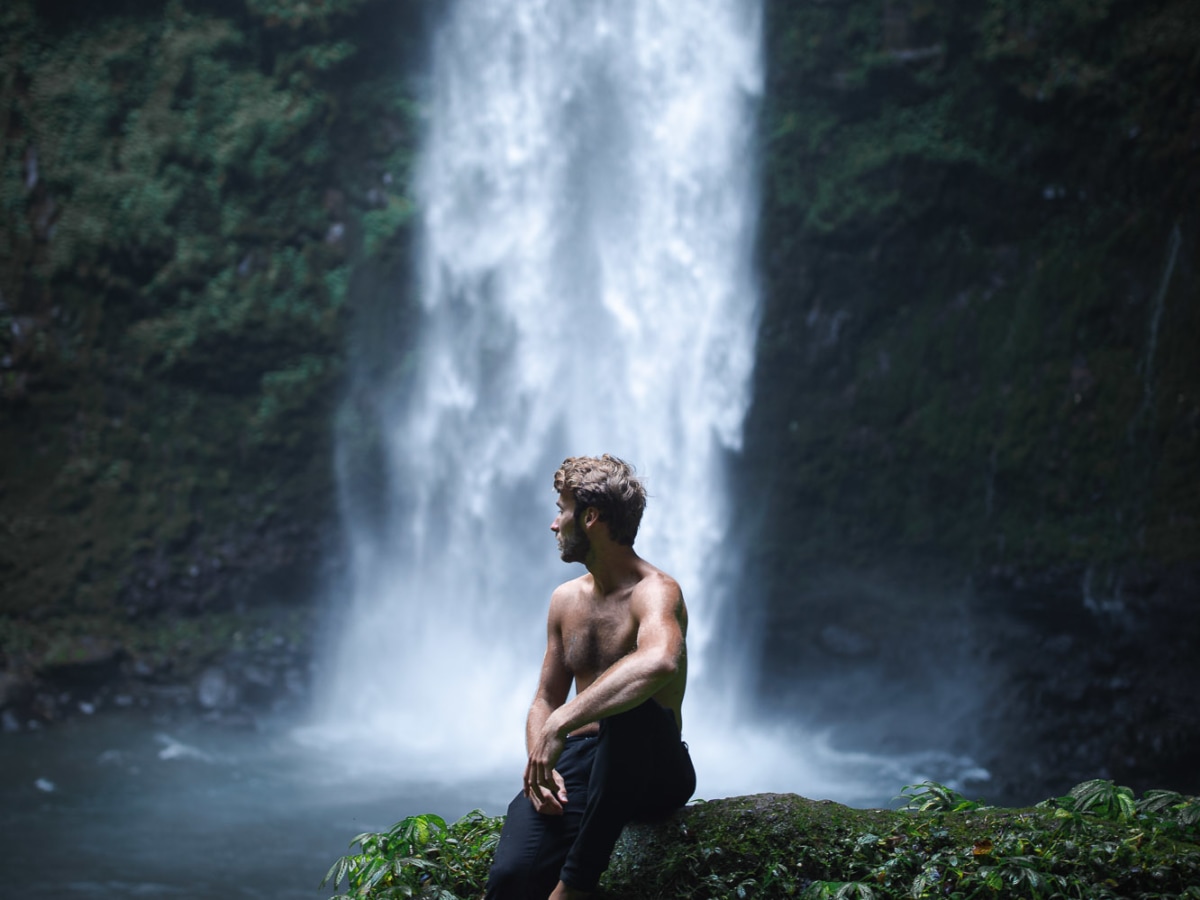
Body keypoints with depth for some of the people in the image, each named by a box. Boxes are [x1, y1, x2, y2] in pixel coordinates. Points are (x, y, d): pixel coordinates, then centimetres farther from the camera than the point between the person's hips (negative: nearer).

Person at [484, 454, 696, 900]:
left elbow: (660, 661, -37)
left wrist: (562, 723, -40)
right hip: (577, 765, 4)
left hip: (654, 775, -4)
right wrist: (540, 763, -5)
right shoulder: (566, 599, 13)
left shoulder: (655, 592, -13)